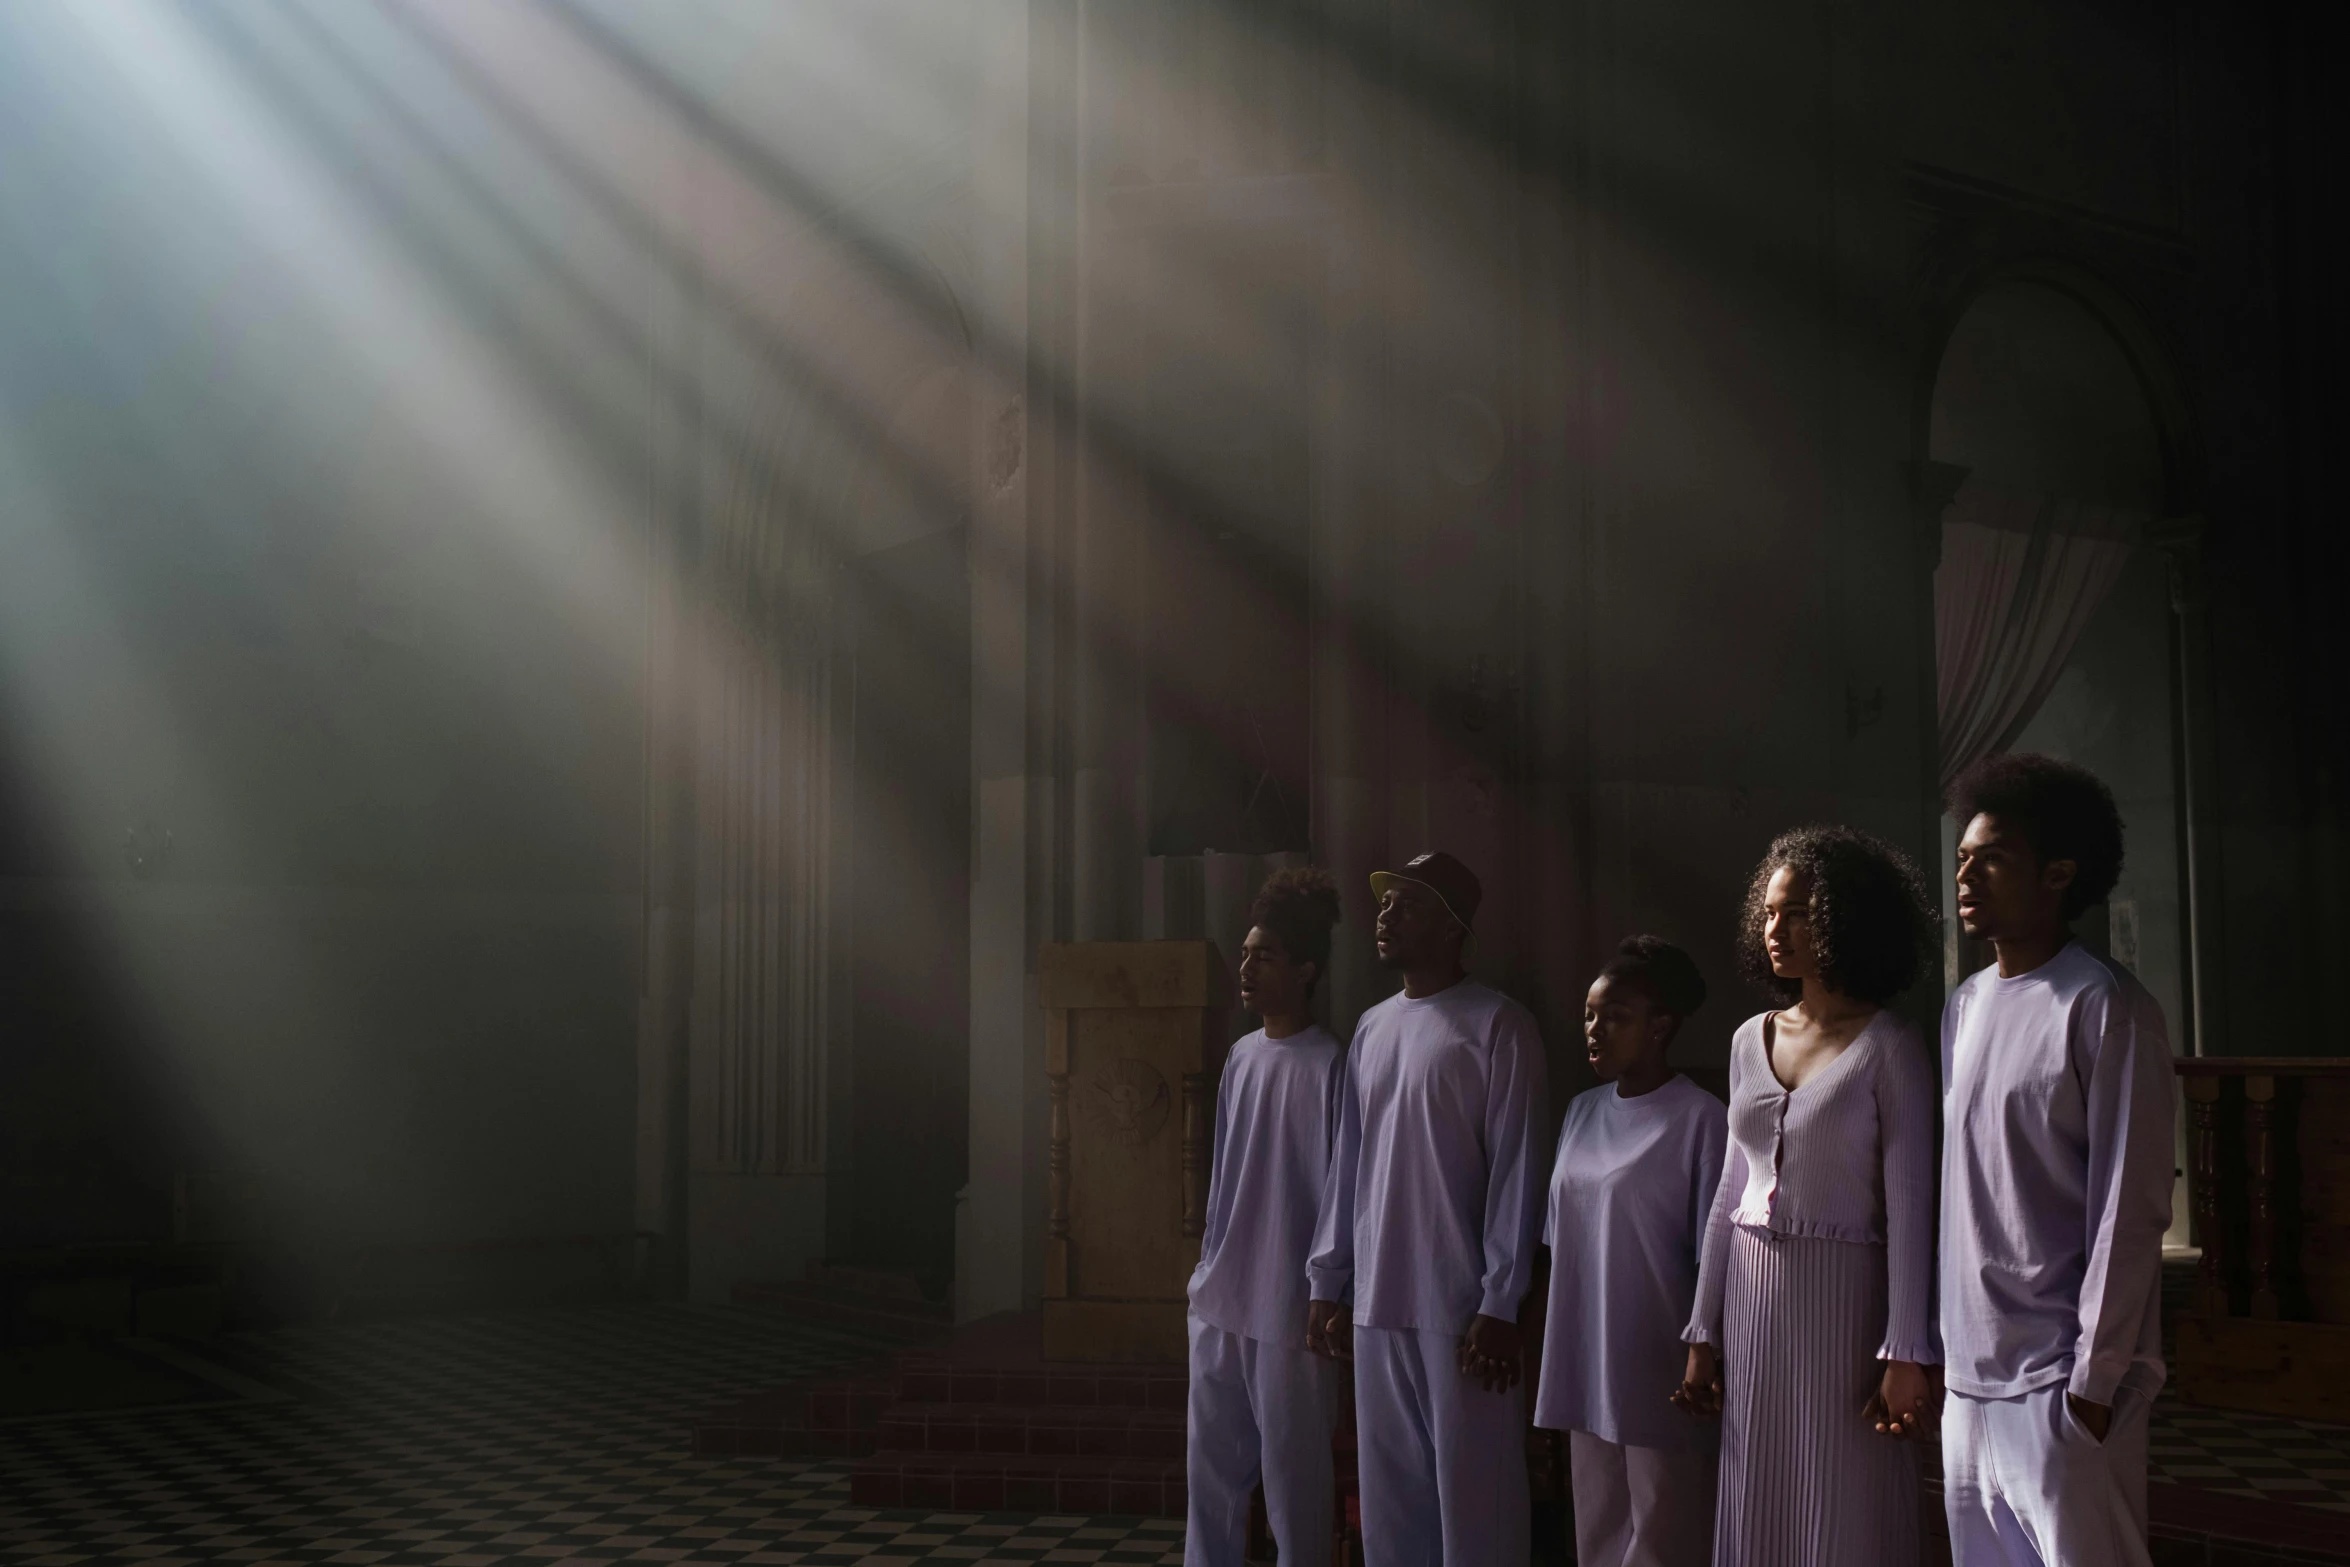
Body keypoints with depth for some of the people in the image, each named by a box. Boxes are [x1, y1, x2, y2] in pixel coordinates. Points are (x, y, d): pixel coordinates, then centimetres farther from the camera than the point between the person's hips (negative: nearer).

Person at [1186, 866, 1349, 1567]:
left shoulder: (1330, 1064, -11)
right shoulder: (1240, 1057, 10)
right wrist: (1207, 1266, 16)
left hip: (1291, 1305, -7)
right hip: (1220, 1299, 7)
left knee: (1293, 1473, 1)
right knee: (1211, 1463, 12)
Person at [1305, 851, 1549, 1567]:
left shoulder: (1498, 1026, -6)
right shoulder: (1371, 1028, 13)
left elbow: (1516, 1173, -10)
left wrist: (1499, 1305, -14)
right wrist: (1328, 1283, 12)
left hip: (1461, 1305, -6)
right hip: (1377, 1301, 6)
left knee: (1472, 1492, -2)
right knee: (1389, 1493, 10)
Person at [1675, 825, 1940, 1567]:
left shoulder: (1888, 1047, -7)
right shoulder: (1751, 1040, 10)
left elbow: (1909, 1205, -10)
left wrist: (1906, 1353, -15)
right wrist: (1704, 1334, 11)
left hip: (1841, 1302, -5)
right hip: (1752, 1300, 5)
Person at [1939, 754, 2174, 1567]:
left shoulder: (2105, 1008, -8)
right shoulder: (1964, 1006, 12)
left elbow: (2128, 1209, -11)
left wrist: (2095, 1379, -13)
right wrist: (1935, 1338, 10)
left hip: (2059, 1377, -6)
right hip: (1971, 1369, 6)